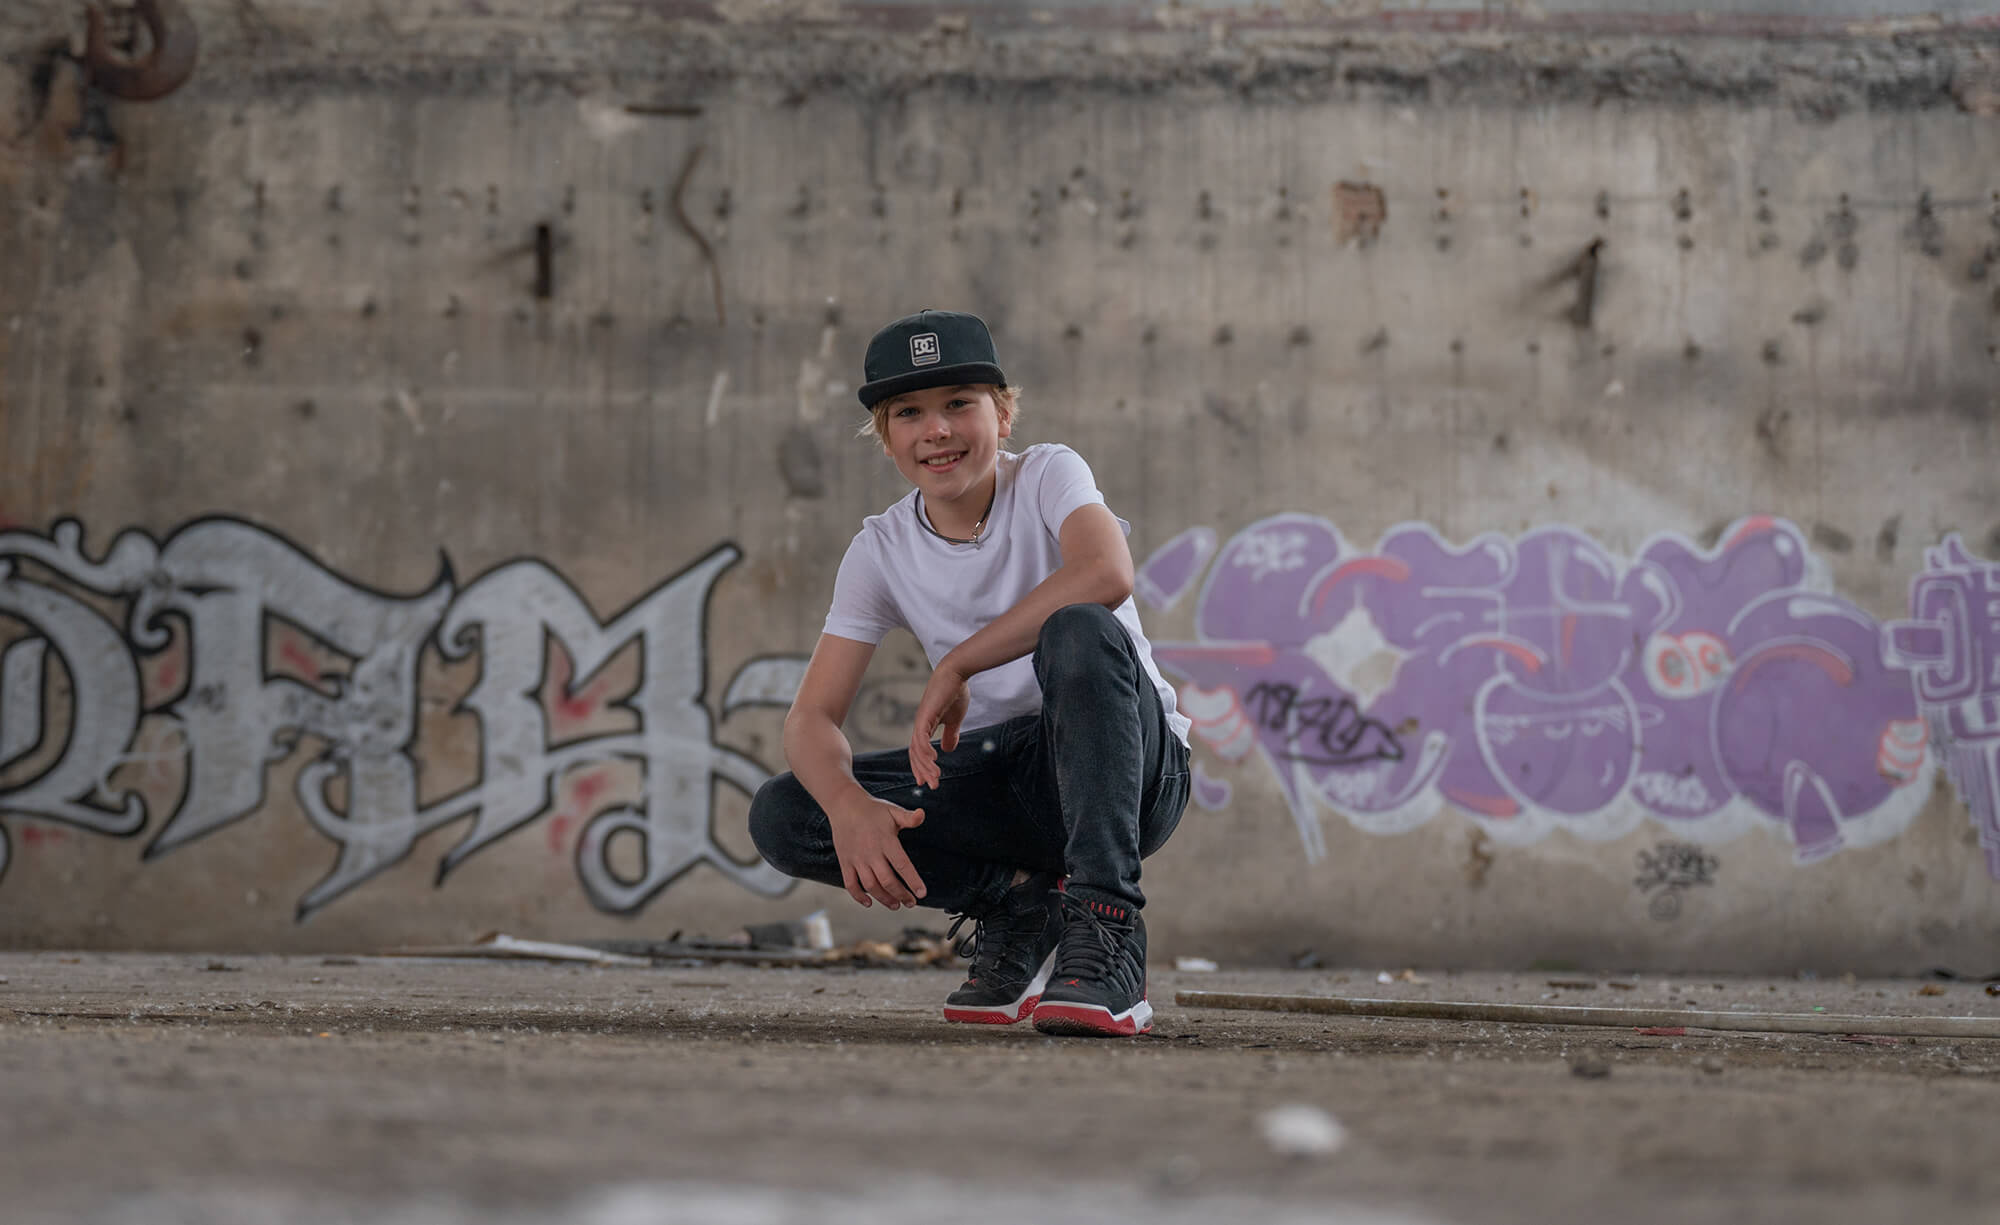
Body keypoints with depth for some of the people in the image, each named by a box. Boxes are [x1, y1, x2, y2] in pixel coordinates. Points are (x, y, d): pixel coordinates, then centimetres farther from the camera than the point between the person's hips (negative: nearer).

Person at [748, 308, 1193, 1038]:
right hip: (1001, 780, 4)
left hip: (1132, 764, -4)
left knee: (1080, 632, -37)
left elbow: (1107, 573, -34)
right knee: (782, 818, -16)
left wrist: (956, 665, -29)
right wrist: (847, 805, -30)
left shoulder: (1048, 477, -9)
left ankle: (1105, 935, -35)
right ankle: (1021, 908, -3)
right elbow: (812, 717, -6)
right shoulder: (883, 551, 2)